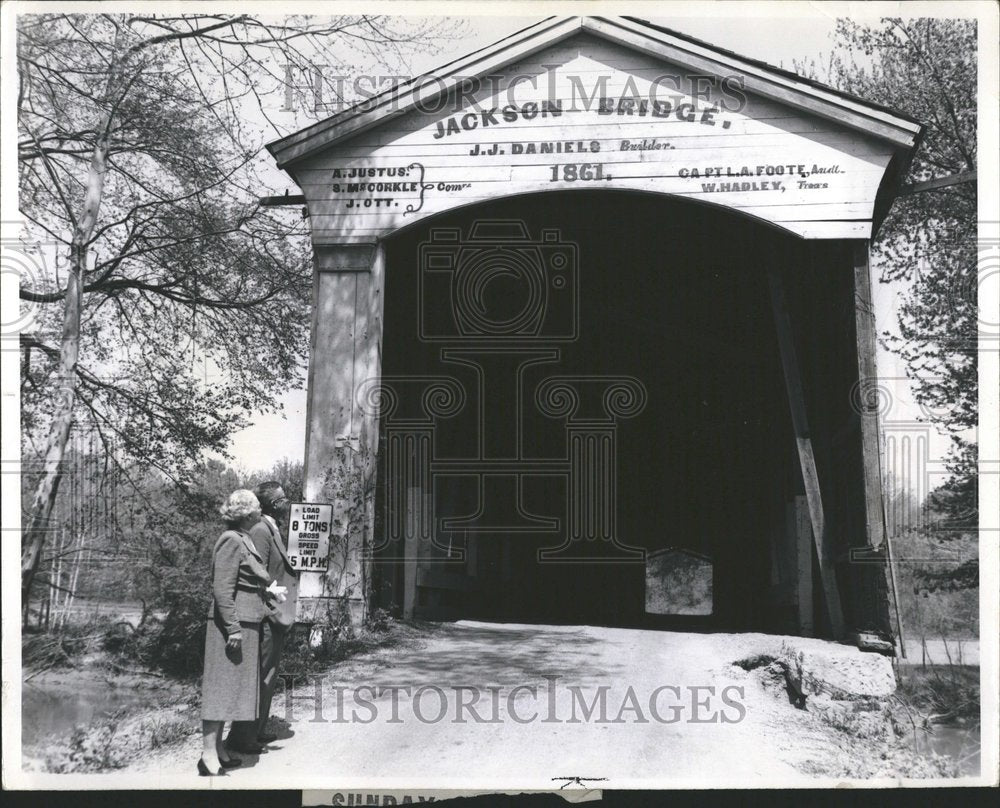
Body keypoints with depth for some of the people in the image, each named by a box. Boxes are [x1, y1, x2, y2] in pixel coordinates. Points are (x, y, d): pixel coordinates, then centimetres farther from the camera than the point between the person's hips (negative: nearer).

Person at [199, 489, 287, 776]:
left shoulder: (243, 540, 16)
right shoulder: (232, 541, -16)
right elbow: (223, 589, -20)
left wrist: (268, 590, 18)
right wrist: (234, 628, -23)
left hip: (246, 624, 10)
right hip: (233, 625, -10)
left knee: (231, 687, 13)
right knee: (222, 687, -8)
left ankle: (217, 746, 20)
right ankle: (209, 754, -6)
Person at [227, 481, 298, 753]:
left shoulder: (274, 531, 16)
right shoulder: (261, 531, -15)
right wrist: (270, 611, -22)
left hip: (277, 619, 10)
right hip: (268, 618, -10)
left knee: (268, 678, 16)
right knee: (259, 677, -6)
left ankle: (257, 730, 25)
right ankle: (241, 737, -1)